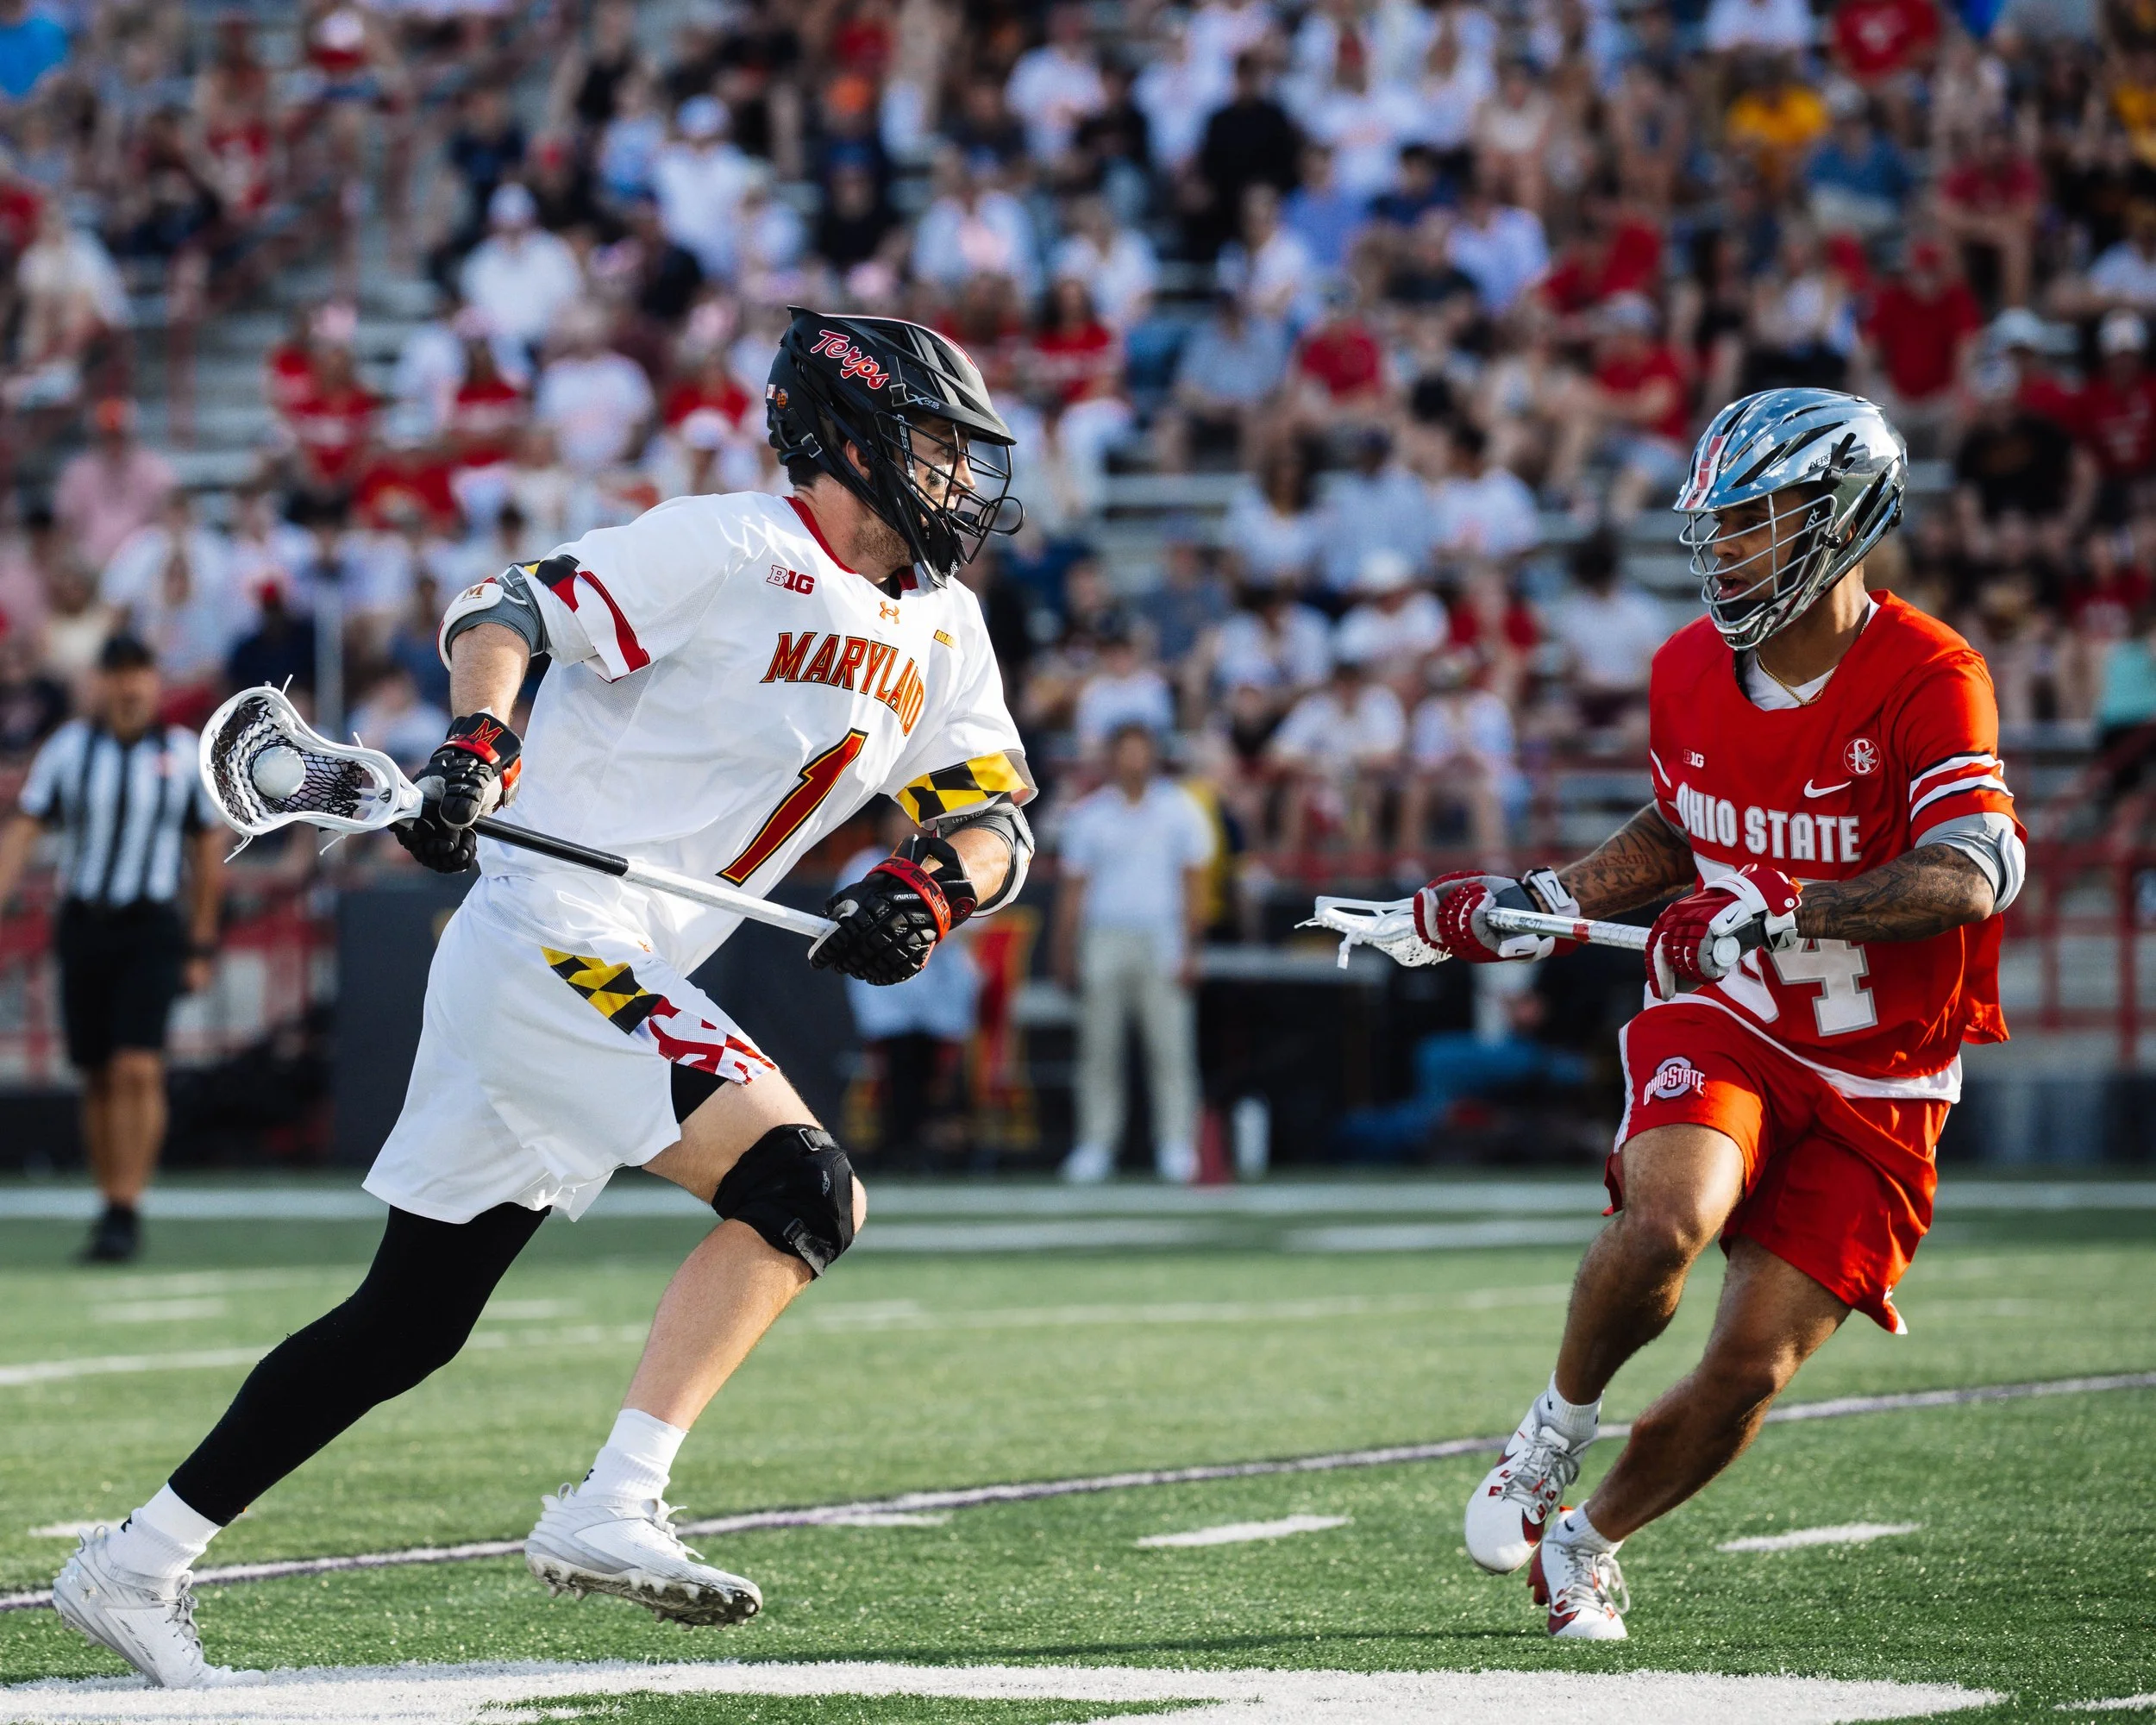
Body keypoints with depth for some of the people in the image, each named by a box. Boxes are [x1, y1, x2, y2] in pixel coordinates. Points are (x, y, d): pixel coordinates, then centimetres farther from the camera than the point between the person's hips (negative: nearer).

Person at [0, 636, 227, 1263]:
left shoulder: (182, 752, 3)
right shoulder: (68, 748, 2)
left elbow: (208, 847, 10)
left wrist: (201, 945, 10)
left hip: (153, 929, -2)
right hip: (84, 923, 2)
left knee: (137, 1069, -15)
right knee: (97, 1077, 5)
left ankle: (125, 1213, -15)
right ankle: (110, 1206, 15)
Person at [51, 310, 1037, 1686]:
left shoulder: (938, 628, 14)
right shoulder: (730, 550, -11)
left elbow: (997, 812, 11)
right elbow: (506, 610, -14)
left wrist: (928, 889, -11)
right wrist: (478, 745, -32)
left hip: (625, 980, 9)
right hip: (550, 940, -9)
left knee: (409, 1326, 11)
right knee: (802, 1185, -20)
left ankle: (137, 1568, 17)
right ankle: (612, 1509, -22)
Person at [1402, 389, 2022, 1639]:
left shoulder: (1927, 678, -16)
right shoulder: (1694, 668, 2)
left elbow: (1972, 877, -31)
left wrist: (1774, 917, -40)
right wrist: (1536, 905, 15)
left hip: (1878, 1087, -2)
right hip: (1723, 1025, 2)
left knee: (1749, 1373, -6)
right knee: (1667, 1224, -30)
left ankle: (1588, 1543, 21)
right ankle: (1559, 1428, -2)